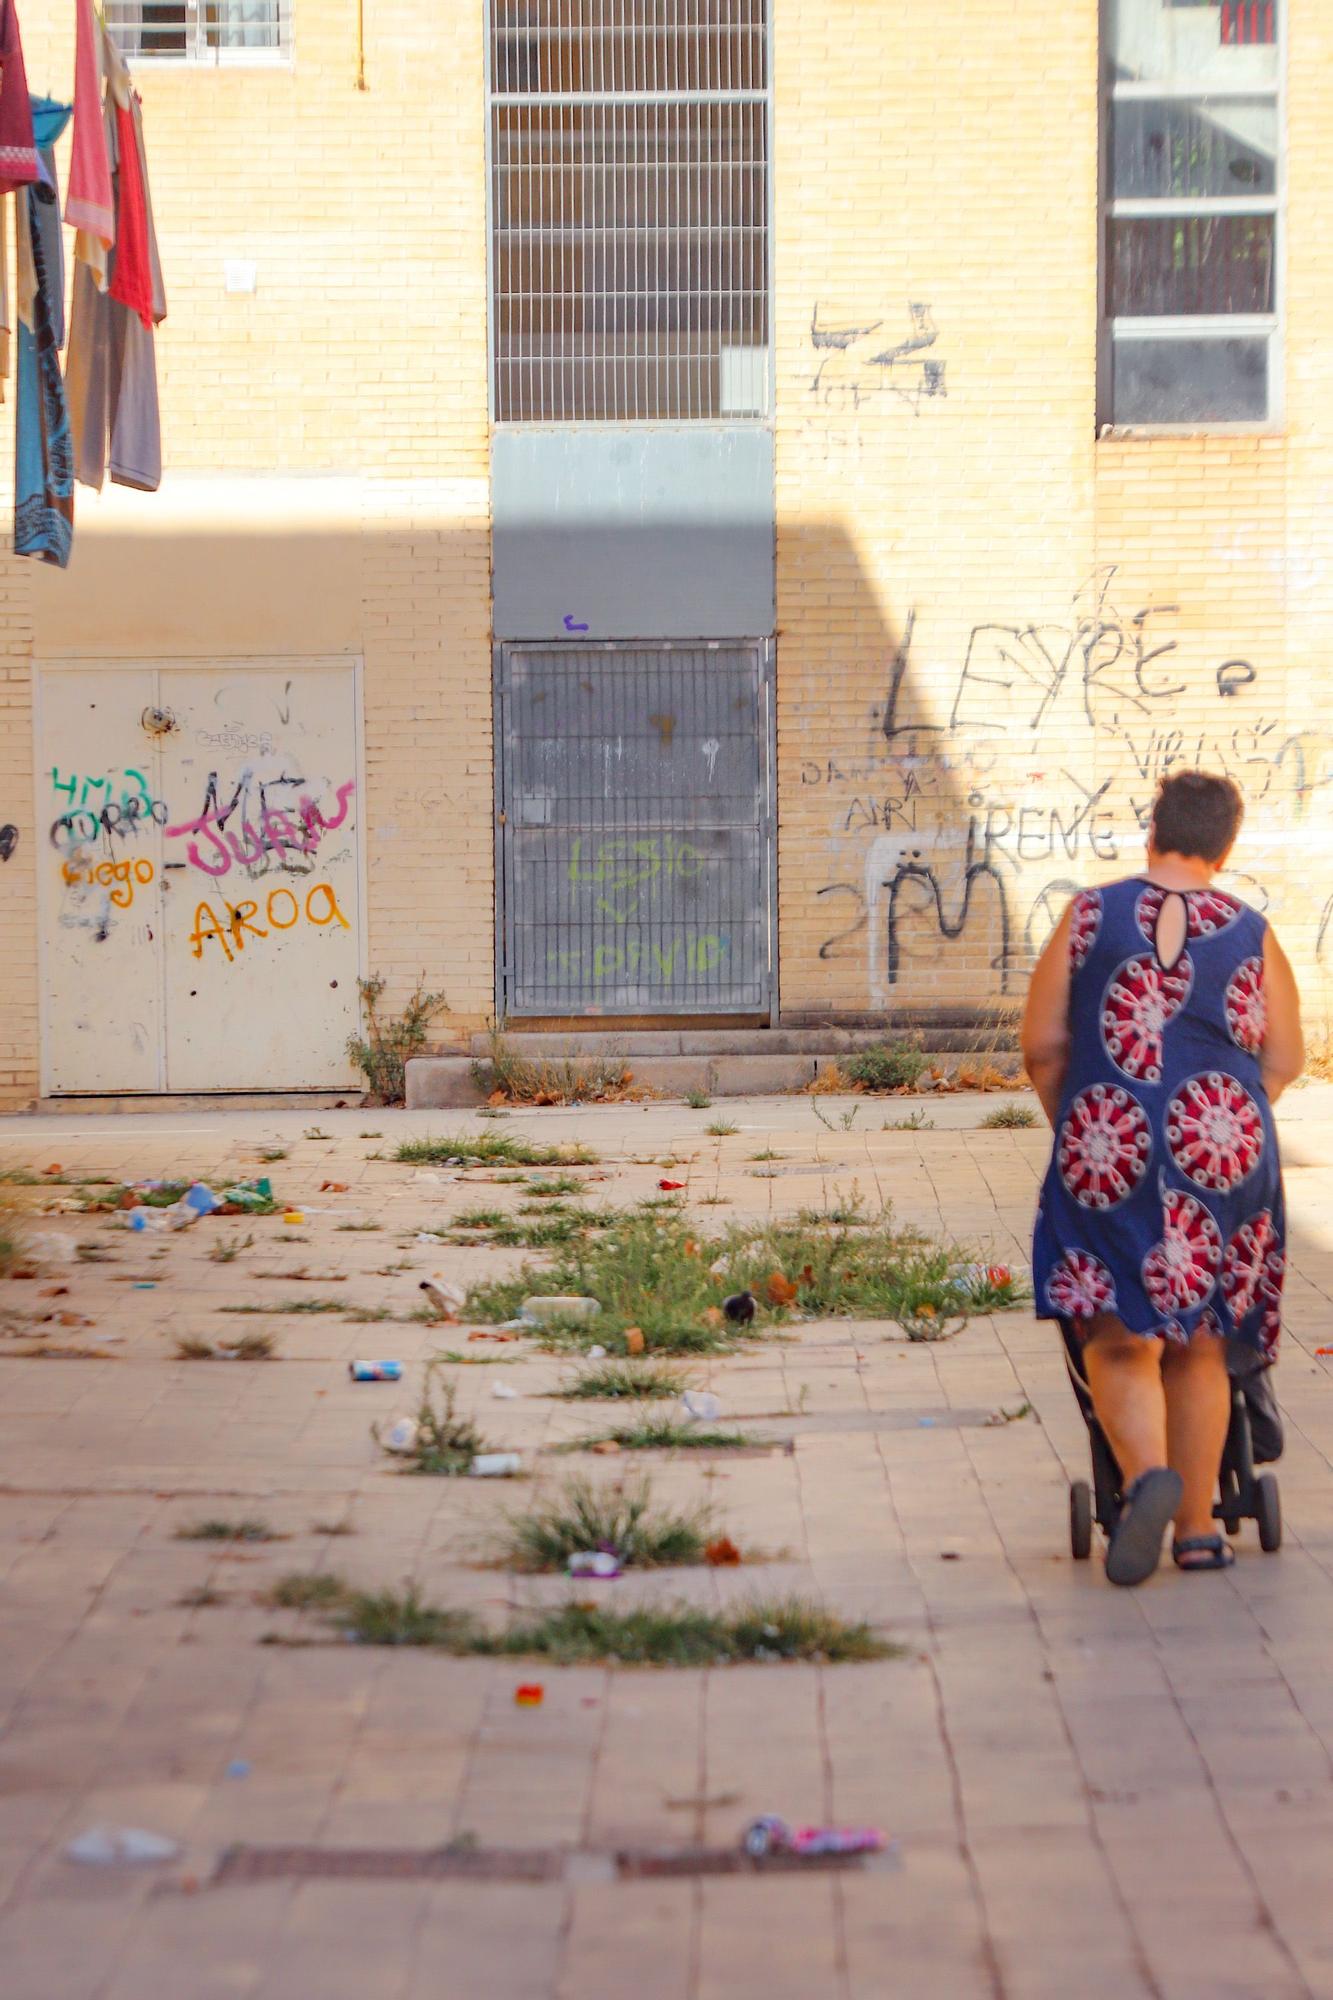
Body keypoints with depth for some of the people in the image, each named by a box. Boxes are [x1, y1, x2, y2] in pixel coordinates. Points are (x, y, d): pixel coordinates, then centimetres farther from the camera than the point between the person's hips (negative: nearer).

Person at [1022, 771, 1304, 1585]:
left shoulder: (1091, 918, 2)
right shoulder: (1253, 934, 4)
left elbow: (1041, 1046, 1)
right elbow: (1284, 1061, 6)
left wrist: (1075, 1125, 17)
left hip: (1109, 1153, -1)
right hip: (1222, 1152, 2)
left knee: (1121, 1341, 2)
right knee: (1199, 1345, 13)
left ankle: (1149, 1475, -24)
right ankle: (1198, 1526, 15)